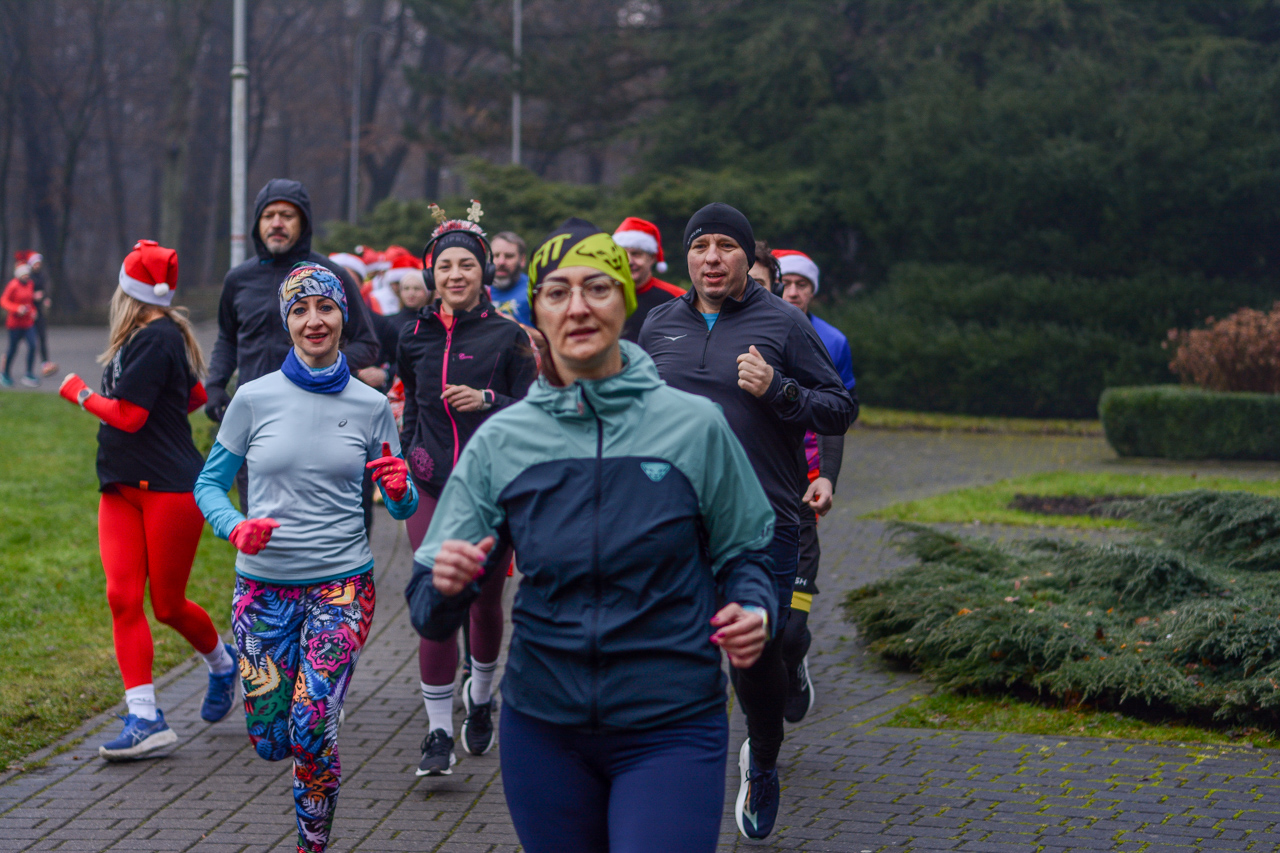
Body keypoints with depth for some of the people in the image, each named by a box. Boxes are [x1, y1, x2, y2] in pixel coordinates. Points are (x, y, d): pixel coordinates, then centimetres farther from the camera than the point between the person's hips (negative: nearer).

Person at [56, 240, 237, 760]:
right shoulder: (159, 335, 13)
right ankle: (144, 718, -8)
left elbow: (128, 415, -18)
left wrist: (78, 393, -4)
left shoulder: (156, 340, -16)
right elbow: (196, 396, 26)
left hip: (171, 488, -9)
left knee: (168, 605, 2)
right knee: (123, 597, -5)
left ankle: (222, 663, 32)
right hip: (123, 488, 9)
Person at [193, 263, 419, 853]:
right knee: (270, 740, 5)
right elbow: (210, 483, 6)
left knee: (312, 729, -15)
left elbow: (400, 508, 9)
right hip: (264, 586, 1)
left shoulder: (370, 406, 1)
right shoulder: (254, 399, -2)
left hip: (342, 583, -1)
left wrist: (400, 490, -14)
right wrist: (234, 527, -14)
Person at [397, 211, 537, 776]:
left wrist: (487, 401, -17)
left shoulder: (508, 336, -1)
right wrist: (405, 462, 19)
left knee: (486, 599, 12)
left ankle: (480, 695, 41)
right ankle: (439, 733, -5)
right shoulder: (416, 338, 8)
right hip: (432, 486, 1)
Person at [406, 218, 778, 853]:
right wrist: (447, 583, -21)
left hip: (671, 729, -2)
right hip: (545, 727, 2)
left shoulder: (694, 425, -3)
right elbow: (431, 613, 2)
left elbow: (744, 551, 9)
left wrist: (752, 610, -12)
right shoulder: (500, 441, 1)